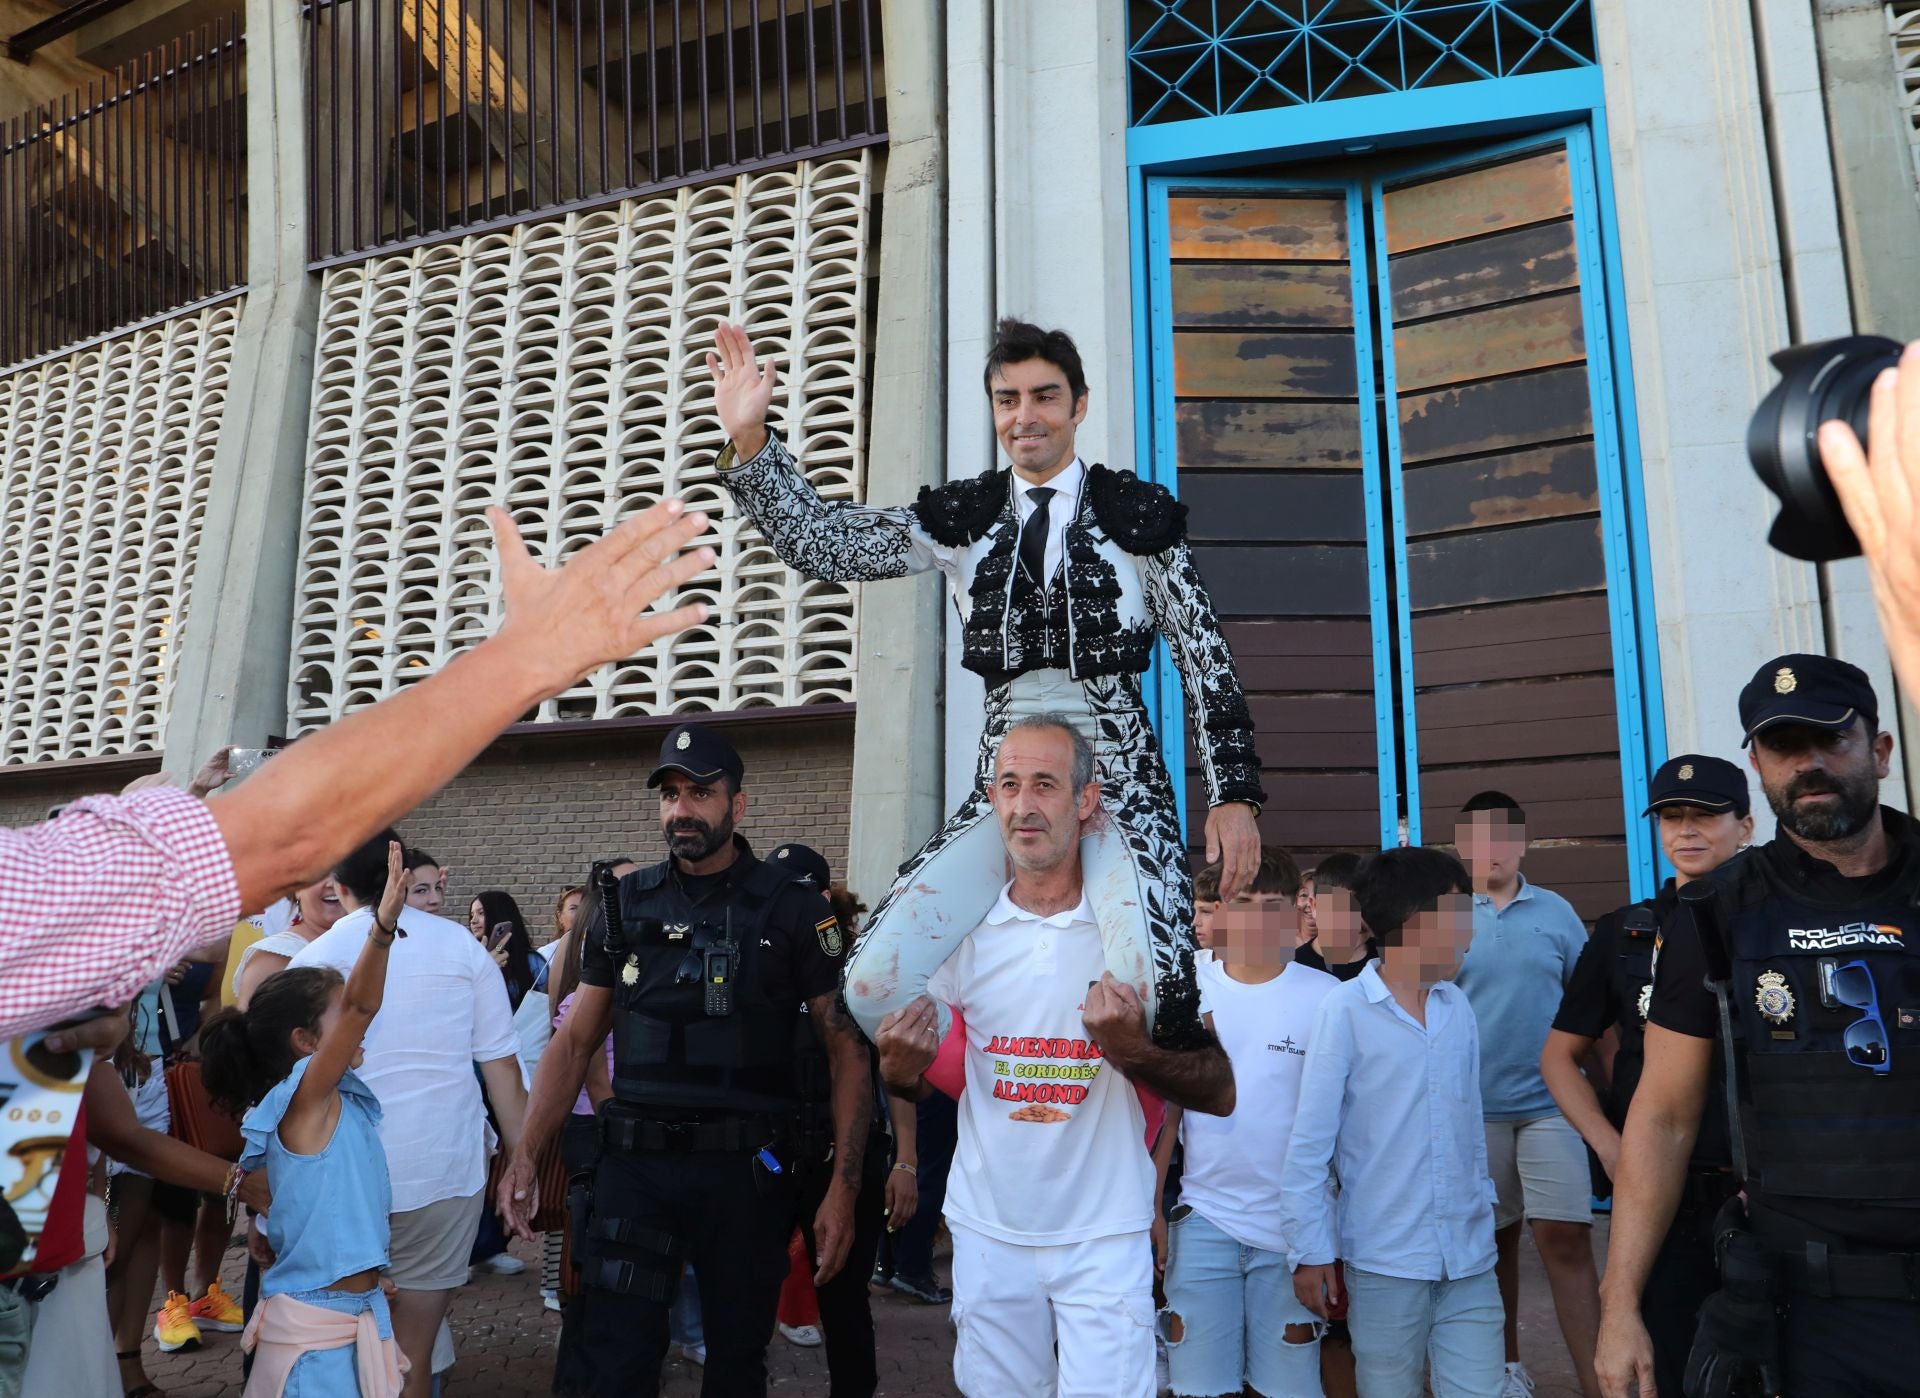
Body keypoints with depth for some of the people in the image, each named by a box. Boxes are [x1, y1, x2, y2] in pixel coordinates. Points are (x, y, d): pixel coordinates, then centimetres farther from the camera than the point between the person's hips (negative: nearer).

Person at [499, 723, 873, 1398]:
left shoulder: (793, 909, -4)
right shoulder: (627, 904, 5)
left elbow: (847, 1049, -5)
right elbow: (575, 1040, 10)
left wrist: (843, 1188, -12)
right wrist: (525, 1153, 0)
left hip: (745, 1169, -1)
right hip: (634, 1163, 2)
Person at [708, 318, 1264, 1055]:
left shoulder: (1139, 512, 3)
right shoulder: (963, 515, 9)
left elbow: (1206, 659, 3)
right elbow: (825, 546, 0)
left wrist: (1234, 793, -2)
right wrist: (747, 440, -11)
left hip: (1119, 782, -3)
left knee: (1151, 990, -28)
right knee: (874, 984, -9)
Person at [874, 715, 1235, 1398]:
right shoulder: (963, 930, -3)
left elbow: (1220, 1093, -7)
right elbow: (927, 1078, 8)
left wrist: (1134, 1051, -25)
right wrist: (899, 1071, -15)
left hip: (1105, 1238, -2)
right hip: (987, 1231, 3)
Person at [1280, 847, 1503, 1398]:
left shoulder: (1458, 1007, 7)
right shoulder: (1344, 1010, -10)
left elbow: (1470, 1120, 16)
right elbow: (1310, 1141, -8)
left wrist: (1484, 1205, 15)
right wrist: (1311, 1250, -7)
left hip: (1470, 1257, 4)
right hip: (1385, 1258, -4)